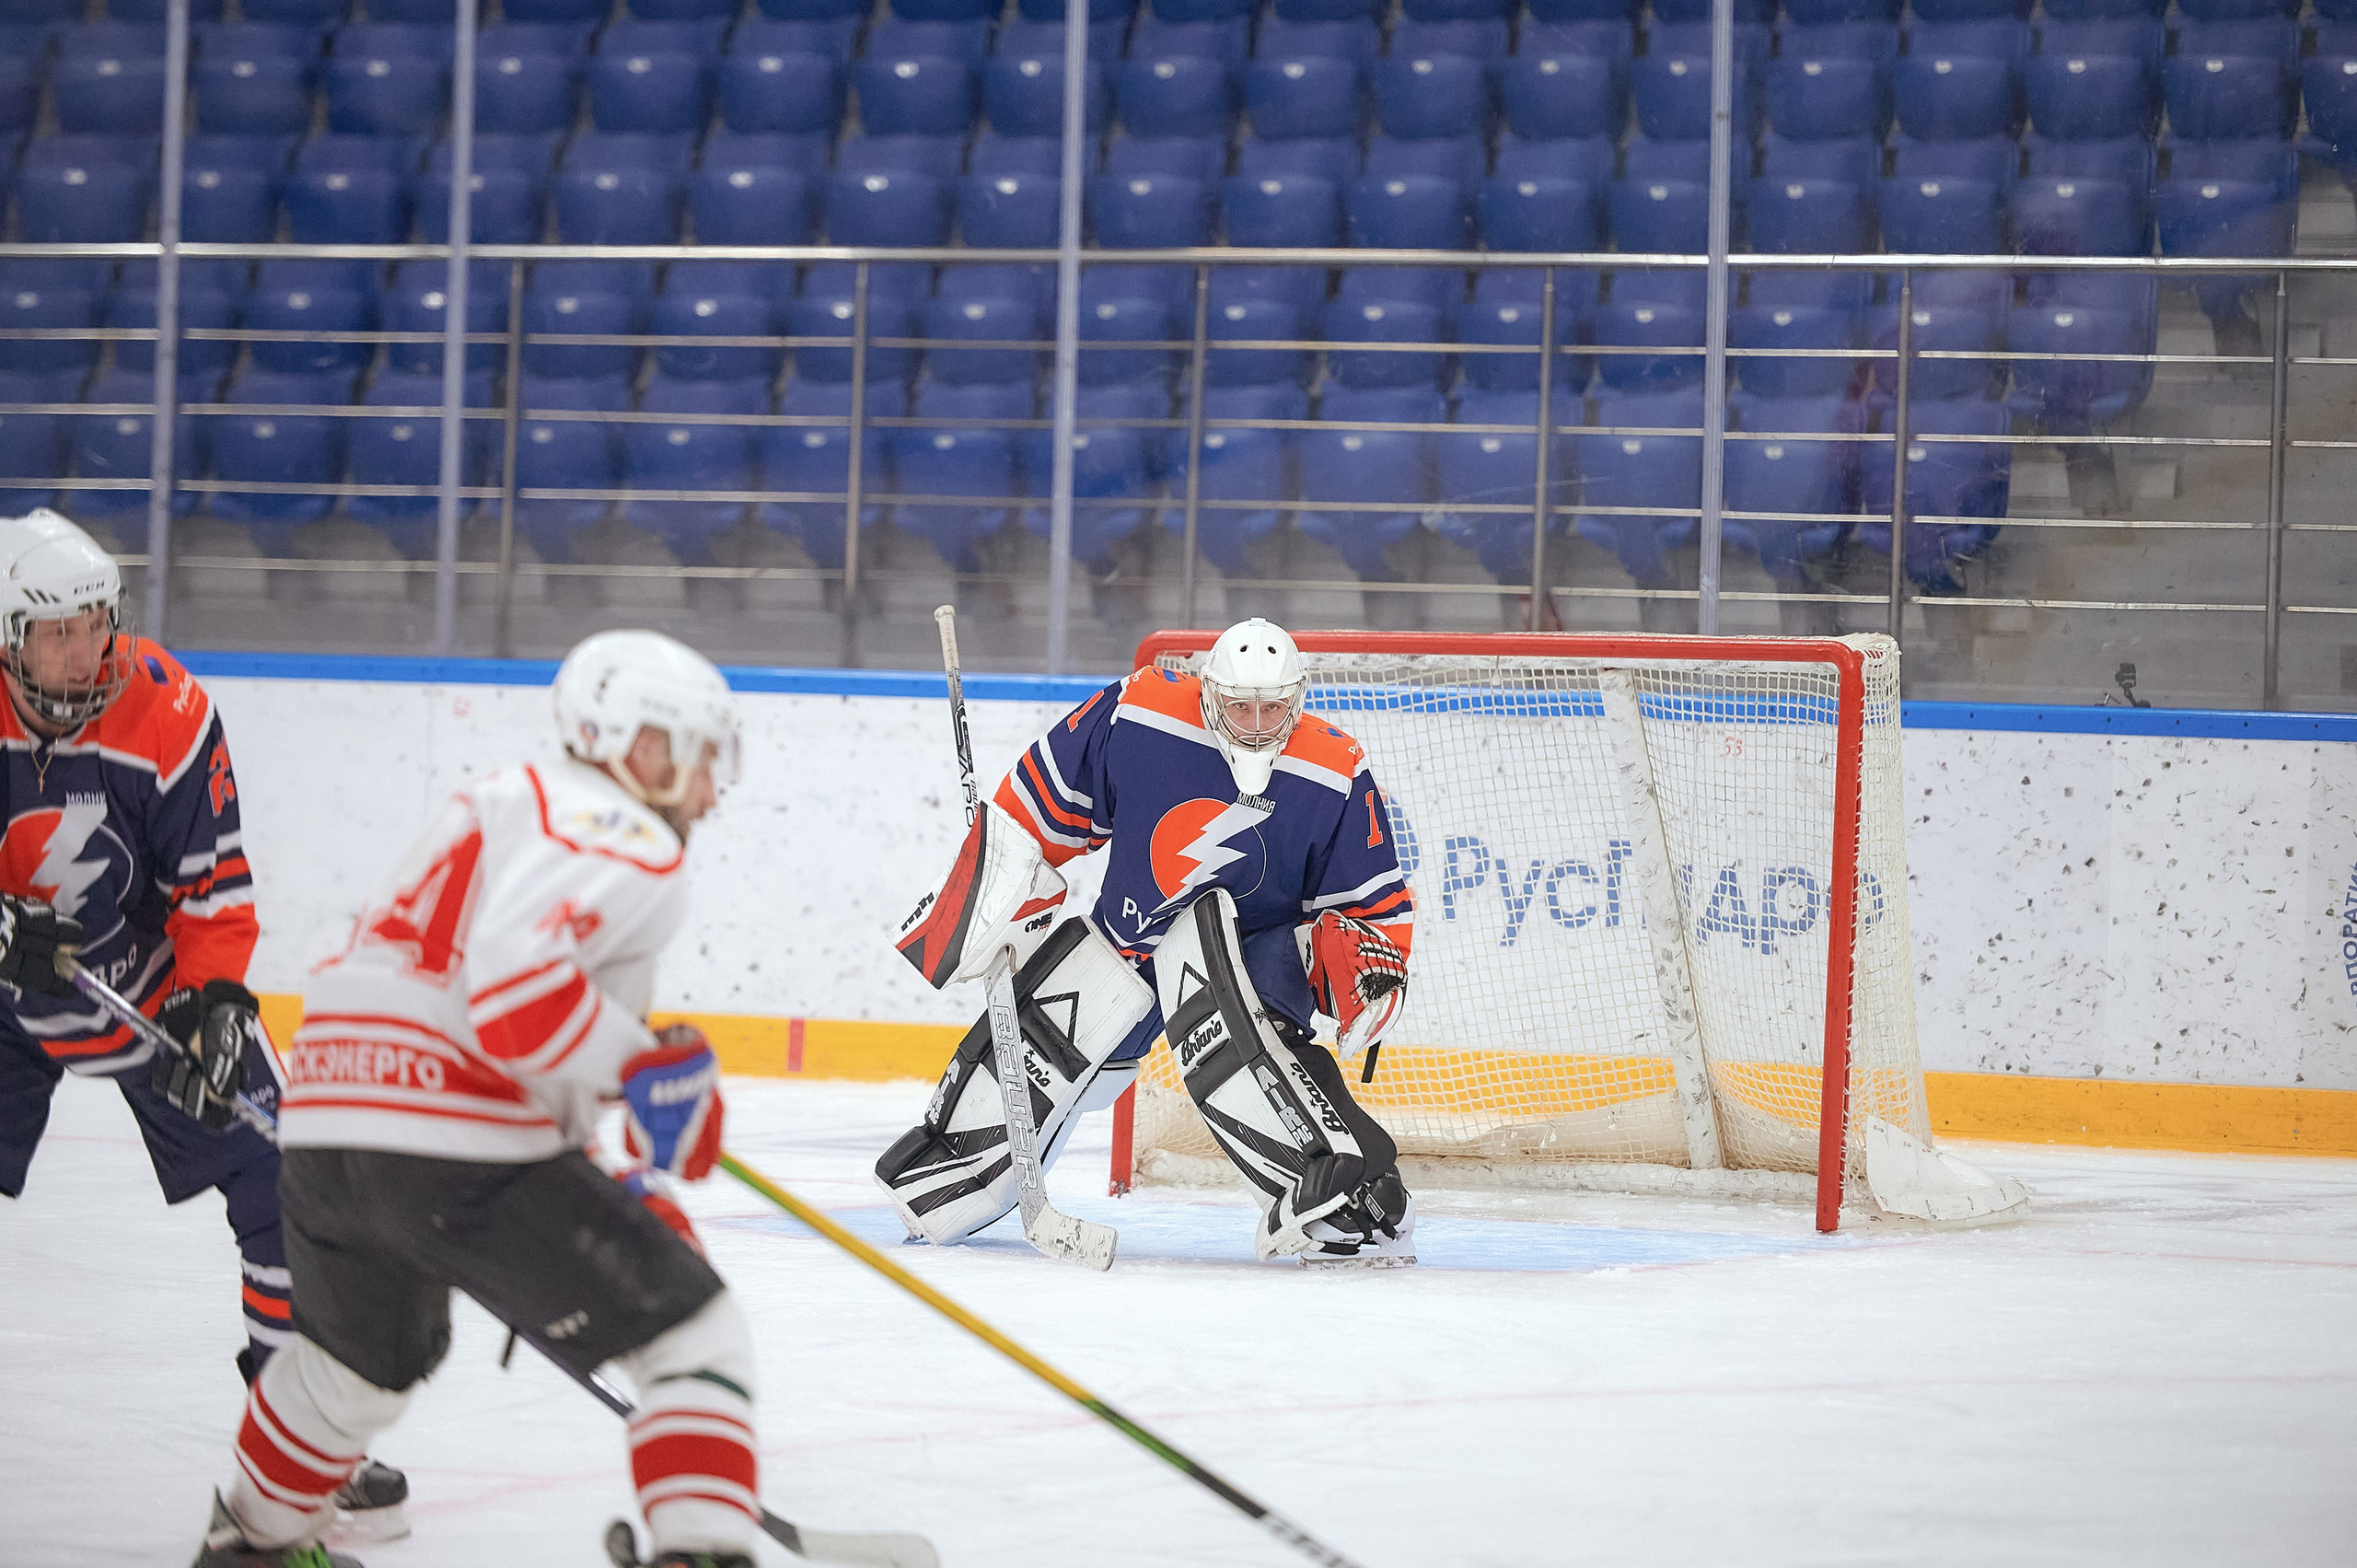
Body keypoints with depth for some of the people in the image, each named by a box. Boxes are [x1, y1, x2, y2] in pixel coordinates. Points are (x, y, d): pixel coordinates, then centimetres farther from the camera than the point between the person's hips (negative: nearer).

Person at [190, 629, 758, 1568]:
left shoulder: (521, 807, 27)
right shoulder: (631, 846, -5)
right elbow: (510, 984, -23)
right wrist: (647, 1071, -14)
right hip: (459, 1153, -10)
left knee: (365, 1354, 36)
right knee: (695, 1338, -3)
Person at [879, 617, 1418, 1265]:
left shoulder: (1336, 777, -17)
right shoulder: (1139, 714, -17)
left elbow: (1373, 898, -7)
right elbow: (1043, 799, -4)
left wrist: (1373, 970, -25)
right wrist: (994, 900, -3)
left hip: (1261, 949, -3)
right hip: (1127, 938, 3)